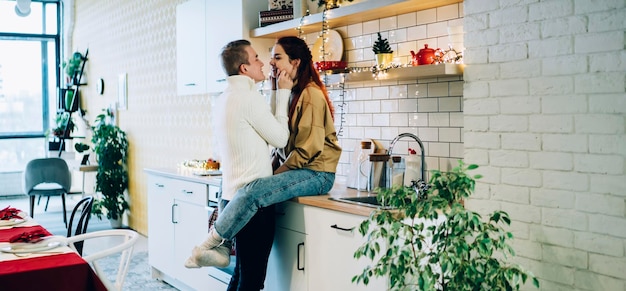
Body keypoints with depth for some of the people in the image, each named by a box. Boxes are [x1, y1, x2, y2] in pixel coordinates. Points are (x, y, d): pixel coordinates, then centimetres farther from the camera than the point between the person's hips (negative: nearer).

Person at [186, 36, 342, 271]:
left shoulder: (311, 94, -13)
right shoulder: (291, 92, 14)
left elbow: (309, 147, -18)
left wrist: (278, 172, -14)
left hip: (316, 173, -10)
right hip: (296, 168, 10)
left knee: (253, 191, -27)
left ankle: (210, 243, -13)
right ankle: (222, 247, -7)